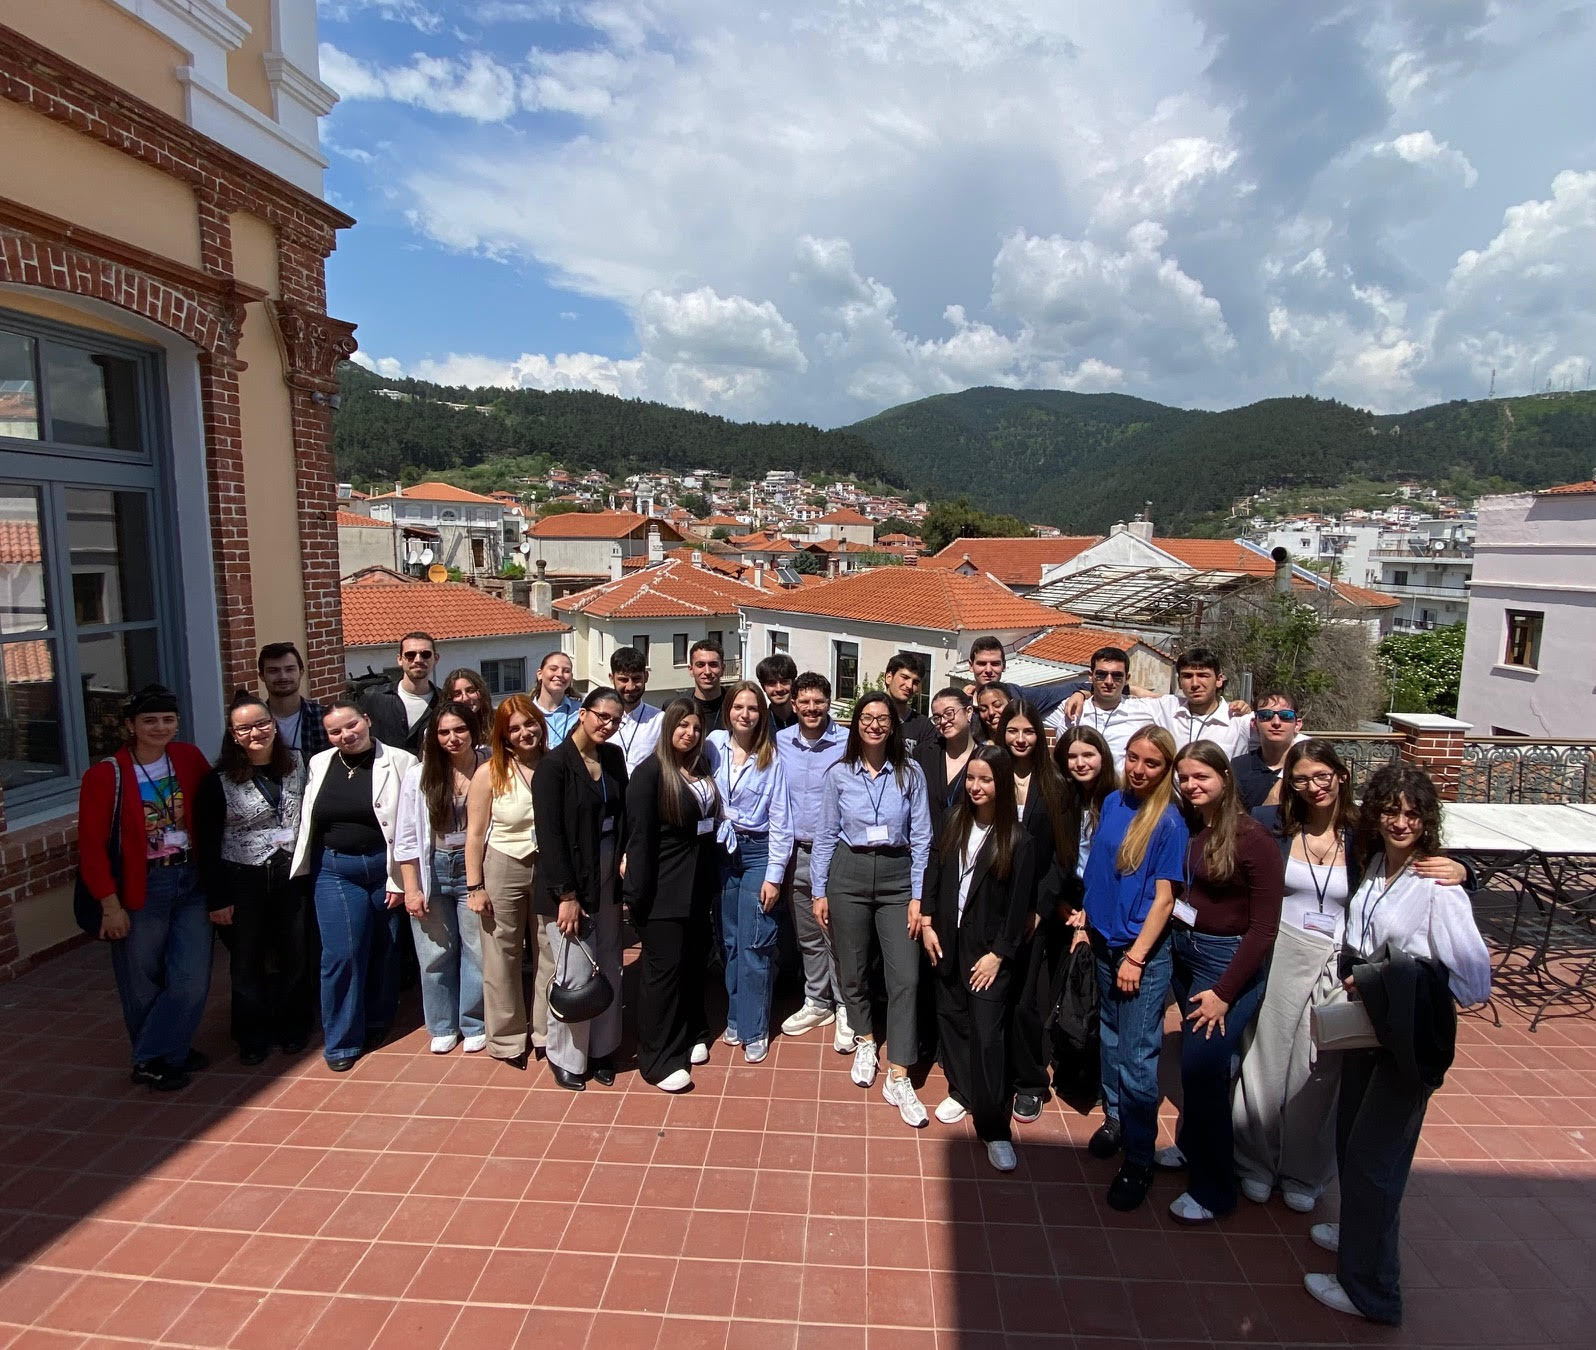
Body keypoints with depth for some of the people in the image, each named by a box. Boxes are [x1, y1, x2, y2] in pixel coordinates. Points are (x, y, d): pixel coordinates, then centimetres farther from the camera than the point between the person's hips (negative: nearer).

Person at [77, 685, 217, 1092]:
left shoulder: (190, 758, 0)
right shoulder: (106, 775, -10)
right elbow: (92, 845, -8)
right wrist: (110, 904, -9)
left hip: (191, 881, 3)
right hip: (141, 890, -3)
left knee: (192, 980, 1)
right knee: (144, 985, 10)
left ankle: (155, 1057, 21)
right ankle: (153, 1060, 29)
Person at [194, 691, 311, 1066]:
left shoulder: (297, 765, 1)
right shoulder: (219, 780, -7)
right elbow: (207, 844, -5)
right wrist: (217, 897, -7)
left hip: (292, 875, 2)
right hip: (243, 881, -2)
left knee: (295, 955, 9)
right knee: (248, 962, 9)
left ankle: (293, 1027, 29)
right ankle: (253, 1036, 27)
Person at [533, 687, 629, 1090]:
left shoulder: (614, 757, 6)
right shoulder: (554, 764, -12)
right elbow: (549, 834, -15)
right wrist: (566, 895, -16)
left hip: (608, 875, 6)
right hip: (571, 879, -5)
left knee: (609, 966, 10)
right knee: (574, 971, 0)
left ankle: (602, 1050, 26)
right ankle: (566, 1057, 19)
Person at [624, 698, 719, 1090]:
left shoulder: (702, 770, 7)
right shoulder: (650, 771, -12)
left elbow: (710, 823, 10)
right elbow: (639, 836, -16)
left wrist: (713, 881, 8)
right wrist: (639, 894, -18)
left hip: (699, 885, 6)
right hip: (664, 889, -6)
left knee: (694, 961, 15)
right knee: (663, 968, 1)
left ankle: (691, 1036, 33)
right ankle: (659, 1059, 14)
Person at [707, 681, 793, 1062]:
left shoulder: (771, 758, -5)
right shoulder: (714, 744, -2)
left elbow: (780, 820, -5)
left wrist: (774, 875, -7)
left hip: (758, 852, -2)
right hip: (721, 850, 2)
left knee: (754, 944, -2)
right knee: (729, 940, 10)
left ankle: (754, 1030, 10)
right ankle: (735, 1017, 25)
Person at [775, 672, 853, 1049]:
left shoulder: (847, 742, -9)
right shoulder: (780, 742, 2)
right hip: (795, 852, 4)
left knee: (837, 935, 1)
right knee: (807, 935, 16)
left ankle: (845, 1009, 18)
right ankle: (818, 1003, 32)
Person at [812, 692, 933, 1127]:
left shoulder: (910, 773, -1)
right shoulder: (838, 774, 0)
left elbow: (921, 837, 0)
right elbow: (826, 836, 4)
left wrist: (918, 896, -4)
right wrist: (819, 891, 3)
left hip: (896, 876, -1)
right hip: (848, 874, 1)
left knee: (905, 976, -6)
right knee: (853, 971, 13)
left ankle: (898, 1078, 3)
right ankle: (865, 1042, 38)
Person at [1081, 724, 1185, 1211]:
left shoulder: (1169, 822, -15)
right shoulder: (1112, 802, 1)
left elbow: (1164, 898, -14)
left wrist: (1136, 957, -16)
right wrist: (1088, 917, 9)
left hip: (1144, 952, -6)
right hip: (1105, 942, 6)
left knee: (1137, 1058, 1)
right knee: (1110, 1039, 20)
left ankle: (1138, 1161, 16)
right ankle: (1114, 1120, 39)